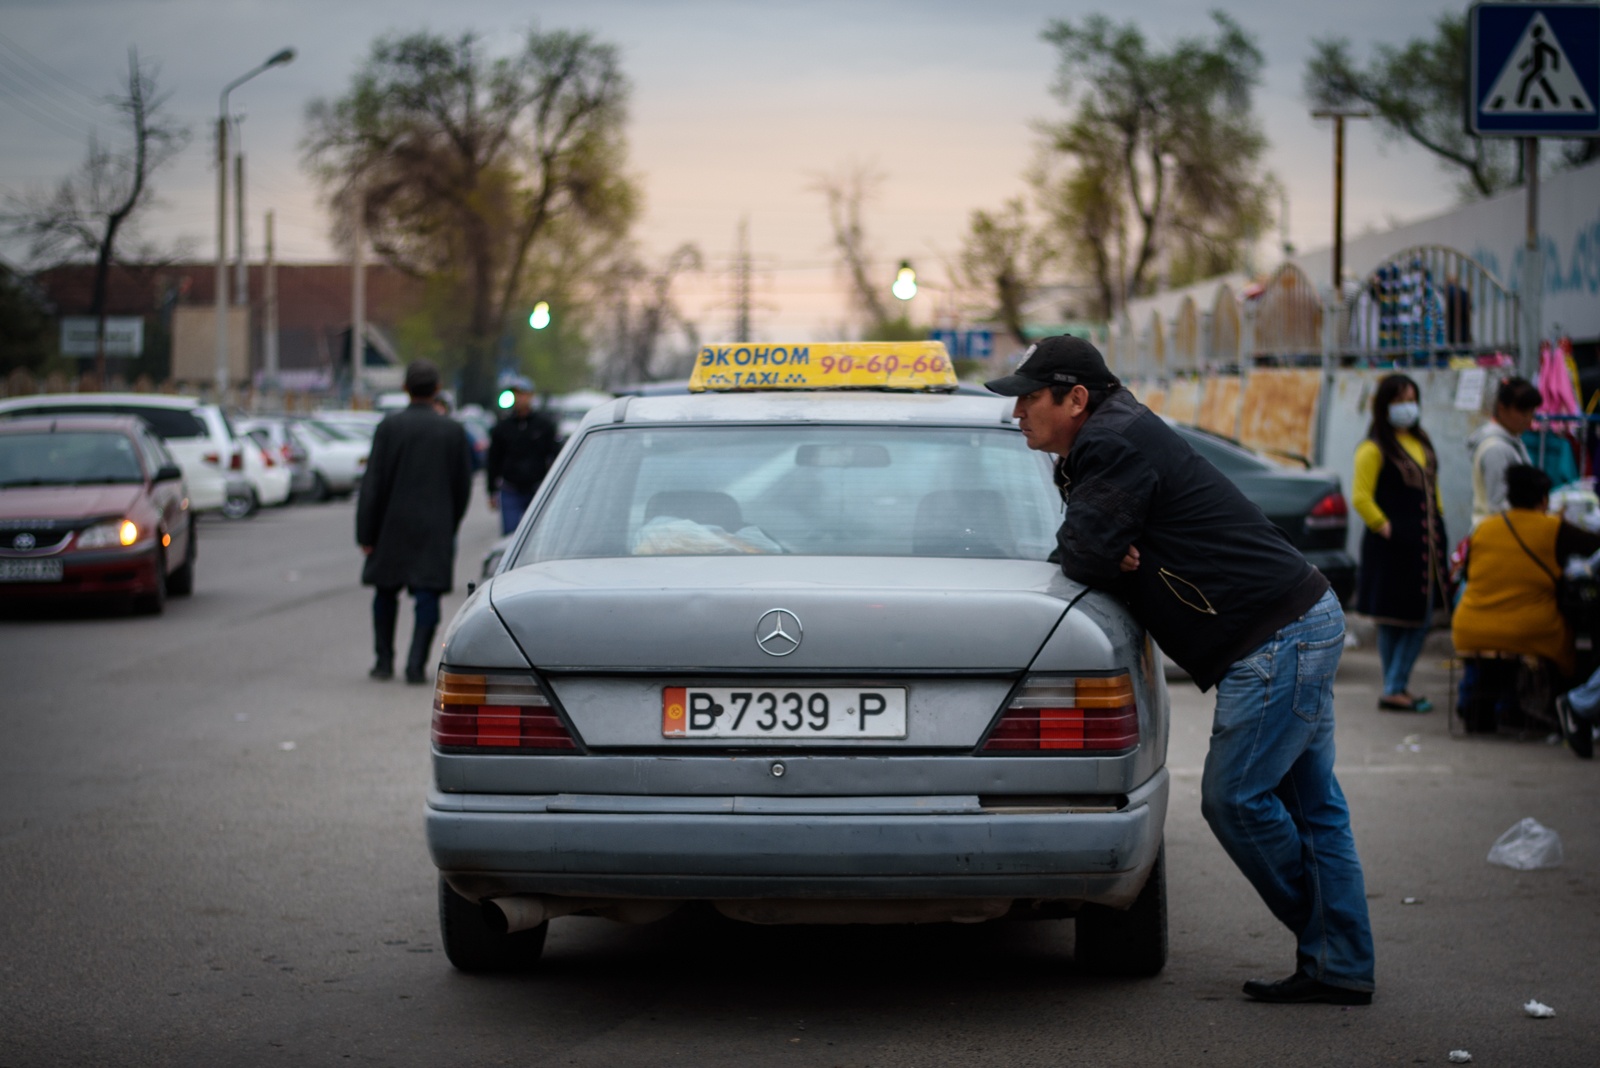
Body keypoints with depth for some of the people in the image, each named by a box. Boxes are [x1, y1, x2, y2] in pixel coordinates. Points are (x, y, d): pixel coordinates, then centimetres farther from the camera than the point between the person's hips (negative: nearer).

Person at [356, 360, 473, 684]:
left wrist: (365, 533, -4)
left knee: (386, 593, 14)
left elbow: (373, 484, -9)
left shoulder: (390, 426, -7)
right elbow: (463, 486, 6)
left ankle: (384, 661, 19)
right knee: (427, 596, 0)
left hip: (393, 526, -1)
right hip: (435, 527, 1)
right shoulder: (452, 430, 0)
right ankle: (416, 664, -8)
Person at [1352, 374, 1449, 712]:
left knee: (1421, 619, 8)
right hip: (1393, 546, -8)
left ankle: (1397, 687, 13)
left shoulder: (1421, 442, 15)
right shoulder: (1374, 449, -9)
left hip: (1426, 543, 8)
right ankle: (1394, 690, 3)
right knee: (1393, 620, -3)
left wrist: (1437, 527, 15)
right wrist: (1383, 527, -15)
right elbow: (1360, 497, -14)